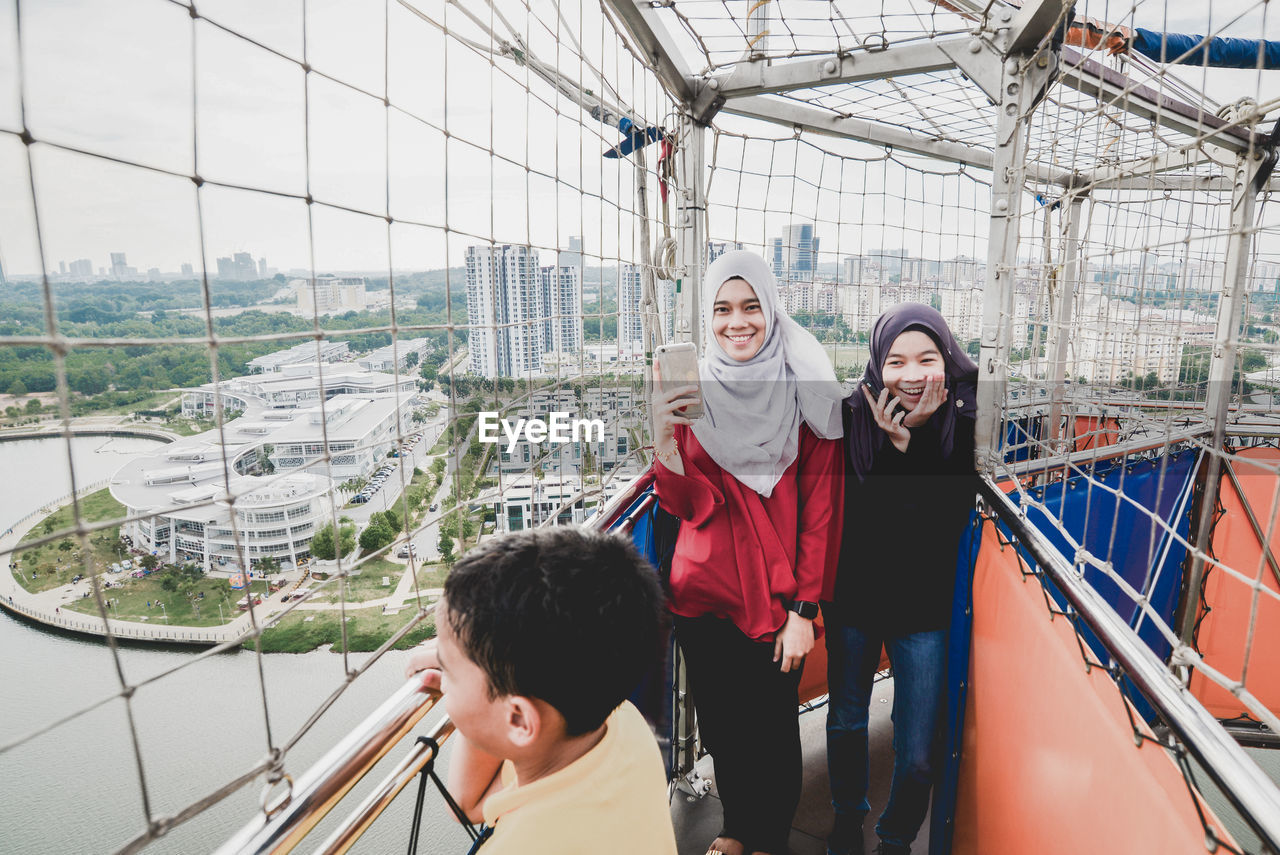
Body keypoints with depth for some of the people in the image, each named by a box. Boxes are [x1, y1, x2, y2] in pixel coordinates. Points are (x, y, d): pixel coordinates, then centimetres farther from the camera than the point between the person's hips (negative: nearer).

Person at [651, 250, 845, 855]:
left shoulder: (804, 392, -8)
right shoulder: (693, 393, -2)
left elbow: (821, 507, -6)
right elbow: (688, 505, -8)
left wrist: (803, 611, -8)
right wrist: (664, 440, -26)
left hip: (776, 598, -2)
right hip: (704, 594, 2)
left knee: (773, 730, 12)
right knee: (721, 724, 19)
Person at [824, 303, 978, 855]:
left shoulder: (964, 423, -12)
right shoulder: (852, 417, -12)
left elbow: (949, 519, -20)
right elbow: (852, 517, -15)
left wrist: (912, 437, -26)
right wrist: (893, 442, -25)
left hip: (925, 607, 0)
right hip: (852, 598, 1)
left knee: (917, 757, 3)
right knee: (846, 721, 21)